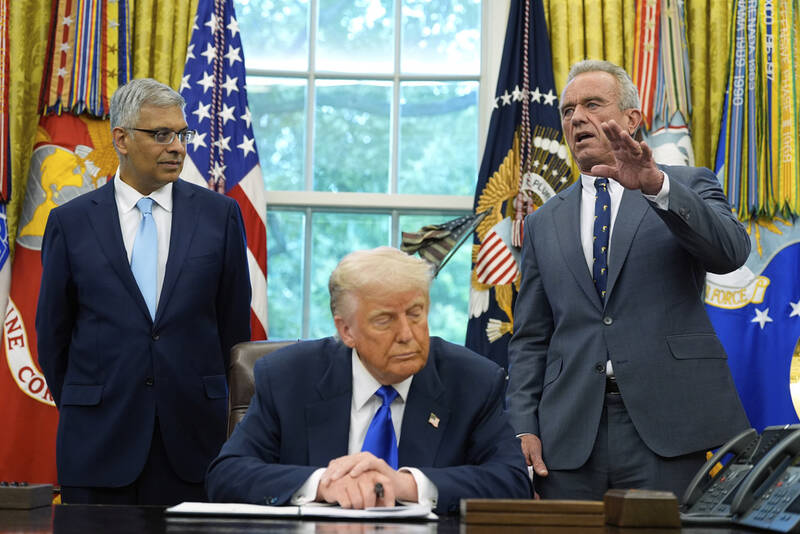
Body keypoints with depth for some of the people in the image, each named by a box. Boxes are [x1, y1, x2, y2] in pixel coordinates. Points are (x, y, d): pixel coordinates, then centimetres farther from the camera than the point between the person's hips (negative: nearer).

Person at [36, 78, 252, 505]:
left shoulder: (220, 214, 4)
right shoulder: (70, 222, 3)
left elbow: (234, 320, 9)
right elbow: (52, 330, 9)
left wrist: (213, 400, 10)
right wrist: (78, 412, 11)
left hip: (192, 434, 1)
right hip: (100, 436, 0)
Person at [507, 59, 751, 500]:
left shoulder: (688, 188, 8)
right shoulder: (544, 223, 17)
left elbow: (730, 252, -14)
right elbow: (530, 338, 14)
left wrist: (656, 185, -27)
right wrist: (524, 428, 1)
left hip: (664, 426, -3)